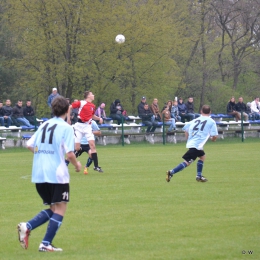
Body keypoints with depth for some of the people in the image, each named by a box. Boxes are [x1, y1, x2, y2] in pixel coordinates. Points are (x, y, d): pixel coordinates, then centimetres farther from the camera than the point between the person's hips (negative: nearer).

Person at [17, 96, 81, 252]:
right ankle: (46, 244, -5)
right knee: (60, 210, 3)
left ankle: (27, 227, -4)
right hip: (57, 174, -7)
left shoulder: (44, 125, 12)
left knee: (53, 209, 17)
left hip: (39, 175, 7)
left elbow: (30, 145, 12)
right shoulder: (66, 128, -7)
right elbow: (70, 153, -14)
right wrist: (77, 165, 5)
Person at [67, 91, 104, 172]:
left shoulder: (93, 106, 10)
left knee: (92, 145, -7)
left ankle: (96, 166, -3)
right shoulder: (81, 103, -8)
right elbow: (70, 107, -1)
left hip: (88, 126, 5)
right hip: (79, 126, -5)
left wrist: (99, 118, 8)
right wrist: (68, 118, -2)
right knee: (77, 148, -6)